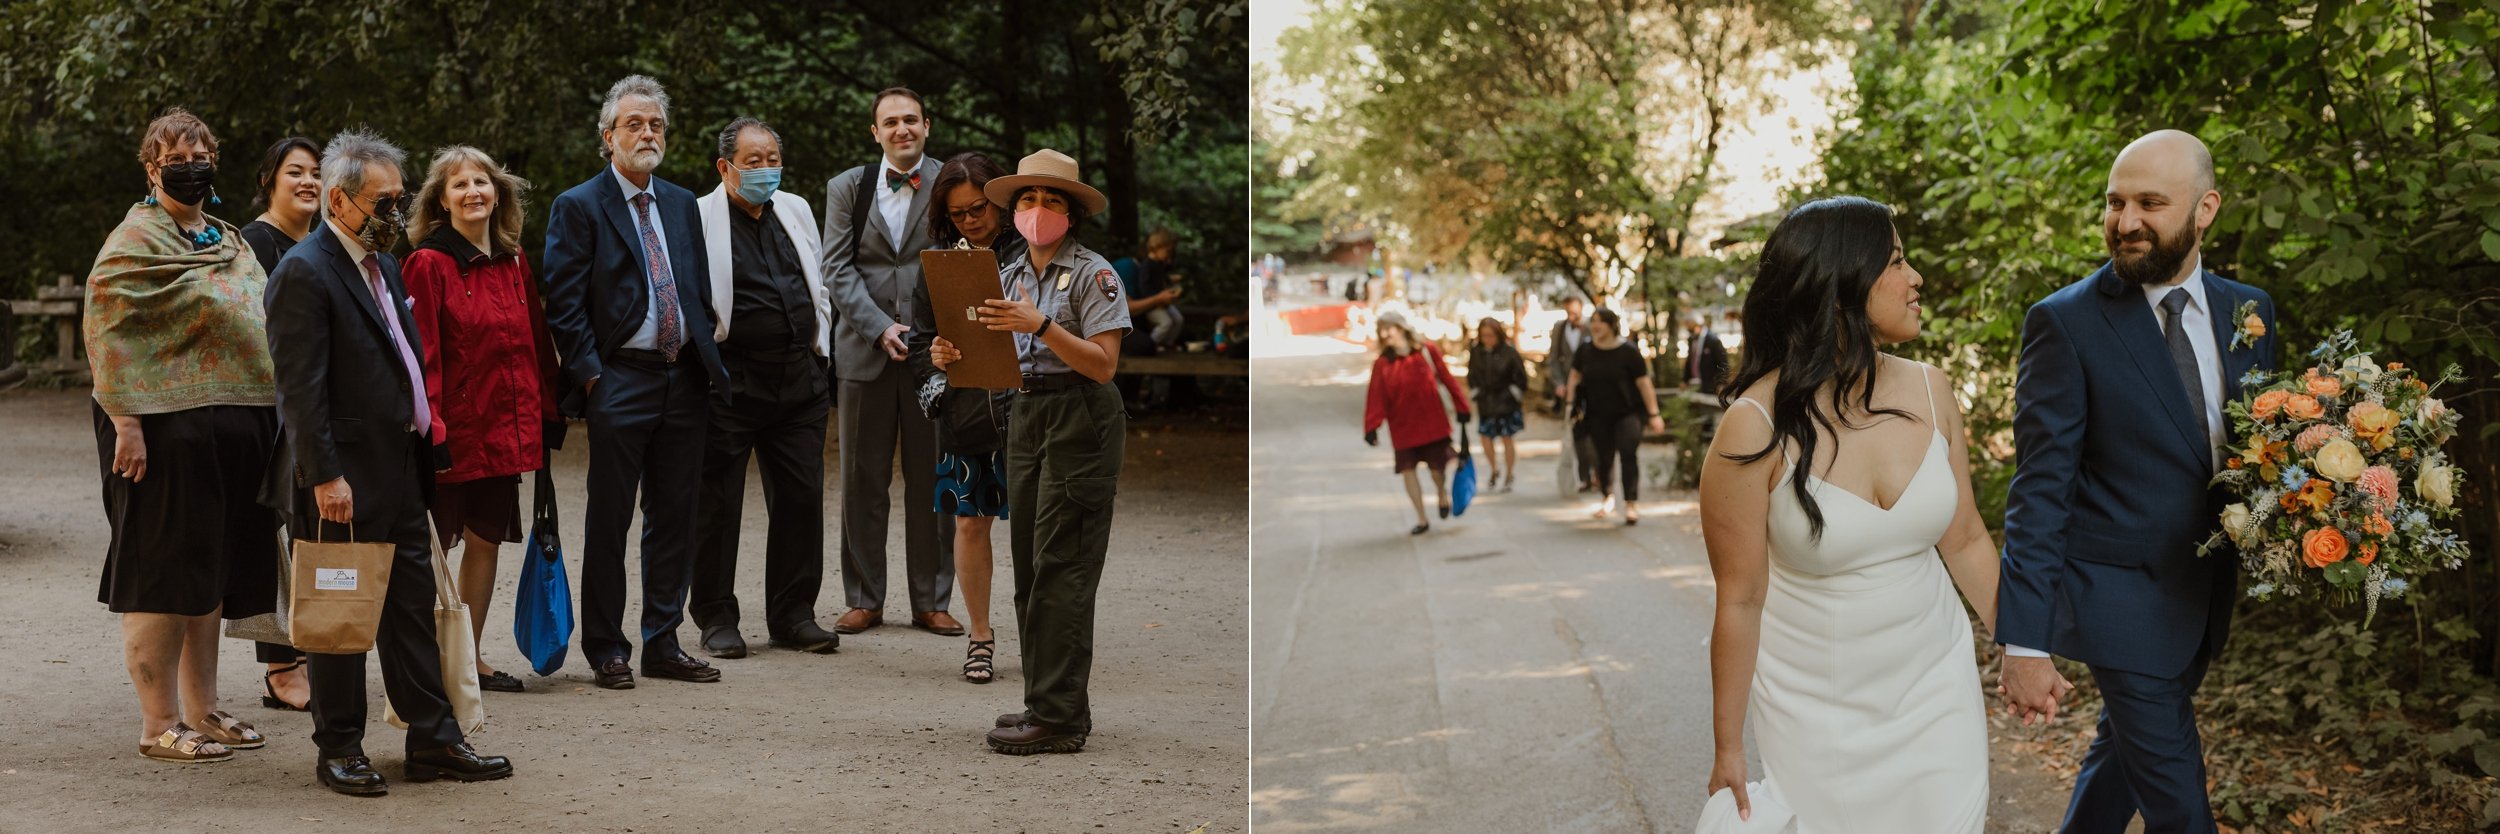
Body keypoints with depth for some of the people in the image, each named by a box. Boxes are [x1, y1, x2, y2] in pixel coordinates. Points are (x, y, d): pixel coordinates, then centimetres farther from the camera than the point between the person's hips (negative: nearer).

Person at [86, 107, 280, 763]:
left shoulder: (228, 241, 17)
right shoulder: (134, 240, -7)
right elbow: (106, 332, -14)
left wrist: (265, 418, 18)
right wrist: (125, 422, -20)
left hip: (234, 432, 8)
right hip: (167, 432, -8)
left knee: (210, 579, 14)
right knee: (163, 581, -2)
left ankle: (201, 711, 23)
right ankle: (159, 726, 5)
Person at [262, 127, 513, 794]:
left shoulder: (384, 265, 15)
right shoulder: (304, 273, -14)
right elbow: (299, 388, -18)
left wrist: (430, 440, 16)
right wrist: (324, 476, -22)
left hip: (401, 471, 9)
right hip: (345, 480, -9)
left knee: (414, 607, 12)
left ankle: (434, 740, 19)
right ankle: (339, 750, 14)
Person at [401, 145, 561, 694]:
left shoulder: (514, 262, 10)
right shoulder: (428, 264, -9)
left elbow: (536, 340, 14)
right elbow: (421, 353, -13)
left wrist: (547, 415, 11)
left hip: (505, 429, 6)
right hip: (453, 430, -6)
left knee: (487, 539, 12)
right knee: (434, 547, 1)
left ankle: (471, 657, 22)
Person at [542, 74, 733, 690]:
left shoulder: (682, 204, 15)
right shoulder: (578, 207, -2)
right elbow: (564, 306, -7)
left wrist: (709, 363, 9)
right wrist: (591, 379, -13)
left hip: (684, 379, 5)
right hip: (621, 380, -5)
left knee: (675, 516, 9)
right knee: (609, 521, 1)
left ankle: (663, 644, 18)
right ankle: (606, 650, 11)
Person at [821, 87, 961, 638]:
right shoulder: (847, 189, 8)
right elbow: (838, 270, 1)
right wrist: (881, 328, -12)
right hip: (865, 348, 1)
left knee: (933, 481, 4)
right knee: (863, 480, 6)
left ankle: (931, 601, 14)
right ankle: (865, 599, 15)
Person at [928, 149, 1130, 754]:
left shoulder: (1093, 273, -6)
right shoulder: (1009, 276, 14)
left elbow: (1104, 363, -15)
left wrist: (1040, 325, -25)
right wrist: (953, 357, -7)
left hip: (1080, 421, -7)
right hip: (1026, 419, 7)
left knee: (1060, 567, -9)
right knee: (1029, 565, 8)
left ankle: (1059, 717, -7)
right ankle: (1049, 702, 16)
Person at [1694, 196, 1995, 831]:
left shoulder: (1928, 392, -5)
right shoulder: (1757, 428, -19)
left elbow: (1965, 540, 6)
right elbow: (1739, 599, -13)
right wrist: (1728, 748, -6)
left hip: (1936, 686, 4)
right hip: (1818, 712, -4)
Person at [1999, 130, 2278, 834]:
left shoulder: (2247, 310, 3)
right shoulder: (2065, 322, -15)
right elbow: (2040, 492, -16)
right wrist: (2024, 642, -19)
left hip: (2207, 595, 6)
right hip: (2121, 603, -6)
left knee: (2125, 754, 22)